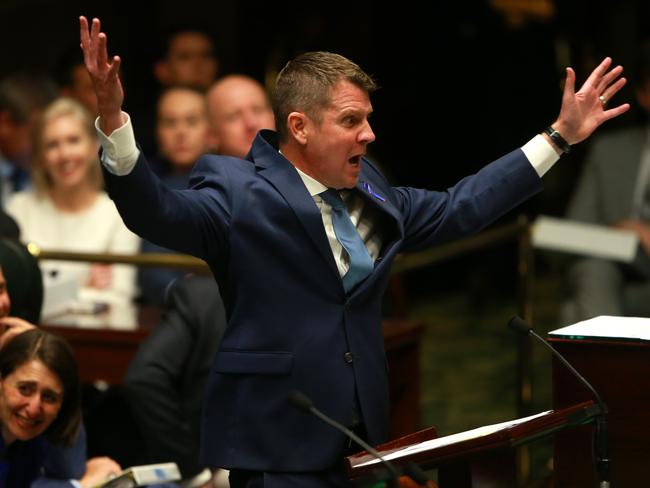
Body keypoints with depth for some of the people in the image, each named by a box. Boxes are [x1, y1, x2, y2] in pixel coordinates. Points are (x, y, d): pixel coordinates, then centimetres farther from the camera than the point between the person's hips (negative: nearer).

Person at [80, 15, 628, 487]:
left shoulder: (369, 193, 12)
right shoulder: (237, 193, -10)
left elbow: (459, 207, 22)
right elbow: (155, 211, -25)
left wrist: (561, 136, 23)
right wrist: (112, 116, -41)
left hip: (365, 435, 7)